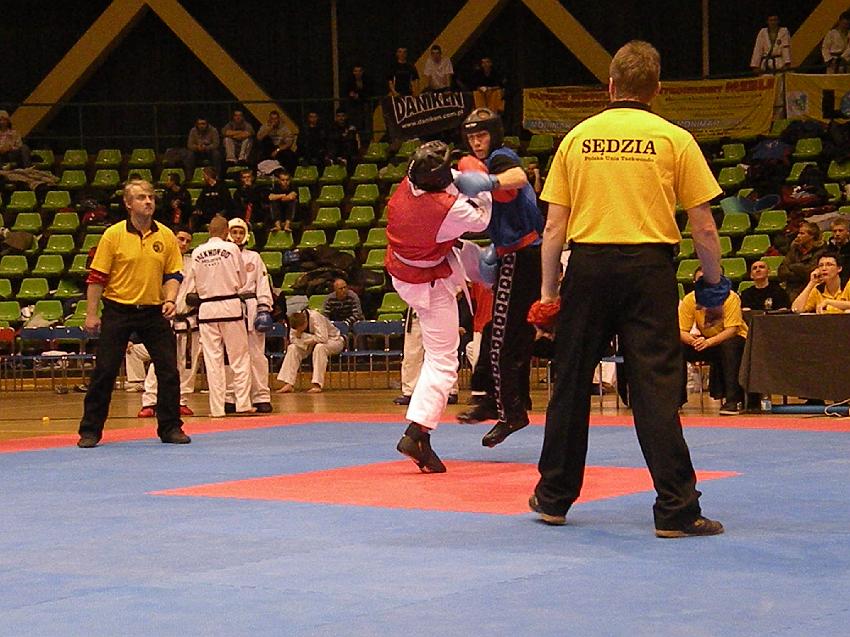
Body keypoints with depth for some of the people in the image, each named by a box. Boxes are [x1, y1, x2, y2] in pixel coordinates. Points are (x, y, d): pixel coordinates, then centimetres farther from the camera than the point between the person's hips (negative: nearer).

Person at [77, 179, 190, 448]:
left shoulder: (166, 236, 2)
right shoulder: (114, 235, -7)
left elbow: (173, 274, 7)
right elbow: (96, 277, -4)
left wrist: (170, 299, -11)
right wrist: (91, 314, -6)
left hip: (154, 312, 3)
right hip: (118, 311, -2)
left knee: (169, 371, 2)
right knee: (104, 372, 0)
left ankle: (170, 428, 14)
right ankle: (90, 430, 9)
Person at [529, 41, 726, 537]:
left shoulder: (578, 137, 7)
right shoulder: (674, 139, 0)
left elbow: (554, 227, 6)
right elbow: (704, 227, -1)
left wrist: (549, 291, 12)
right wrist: (714, 286, 10)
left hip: (588, 266, 2)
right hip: (649, 268, -2)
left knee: (571, 382, 13)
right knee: (656, 385, -2)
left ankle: (554, 497, 24)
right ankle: (677, 510, -4)